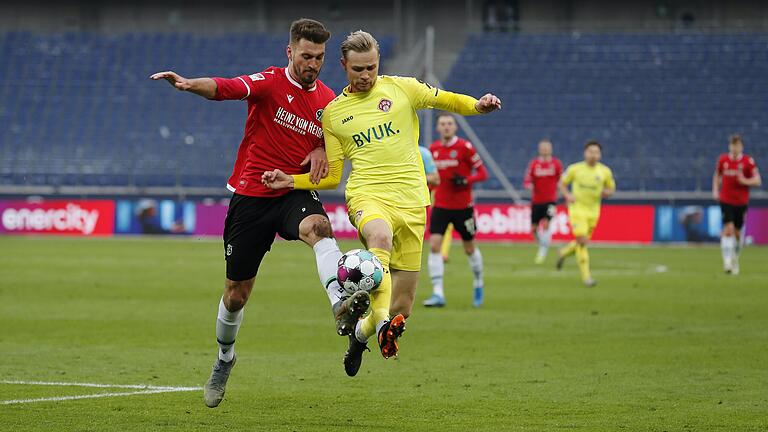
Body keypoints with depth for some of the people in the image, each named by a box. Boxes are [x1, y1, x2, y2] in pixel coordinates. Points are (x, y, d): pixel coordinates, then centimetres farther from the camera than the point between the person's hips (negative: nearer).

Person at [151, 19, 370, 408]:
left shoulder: (327, 99, 4)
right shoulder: (269, 83, -9)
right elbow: (224, 88, -27)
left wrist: (322, 150, -5)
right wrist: (189, 84, -49)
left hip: (295, 193, 2)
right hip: (251, 196, -2)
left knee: (318, 226, -36)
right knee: (236, 294, 8)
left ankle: (341, 306, -56)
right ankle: (224, 358, 36)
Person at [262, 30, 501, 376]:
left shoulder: (400, 88, 10)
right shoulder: (332, 113, 13)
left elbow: (445, 100, 21)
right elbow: (331, 176, 17)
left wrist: (477, 105, 0)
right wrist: (292, 181, 1)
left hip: (411, 201, 1)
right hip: (367, 195, -1)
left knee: (401, 307, 1)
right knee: (381, 235, -42)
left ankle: (361, 331, 35)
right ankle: (382, 322, -53)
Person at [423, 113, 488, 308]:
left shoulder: (464, 147, -10)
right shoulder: (433, 149, 4)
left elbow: (482, 173, -8)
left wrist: (466, 180, -24)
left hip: (463, 207, -3)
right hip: (440, 206, 3)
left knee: (470, 248, 11)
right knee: (434, 245, -13)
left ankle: (478, 283, 38)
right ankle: (438, 294, -14)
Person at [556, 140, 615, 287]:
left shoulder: (605, 172, 0)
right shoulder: (575, 169, -4)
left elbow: (612, 188, 13)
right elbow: (562, 183, 8)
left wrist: (606, 192, -11)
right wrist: (567, 195, -11)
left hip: (593, 211, 3)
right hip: (577, 209, -3)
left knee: (582, 242, 11)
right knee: (582, 241, -14)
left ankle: (564, 252, 43)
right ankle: (586, 276, -9)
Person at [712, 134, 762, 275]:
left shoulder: (748, 161, -5)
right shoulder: (723, 160, 1)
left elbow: (758, 181, -5)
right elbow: (717, 176, 17)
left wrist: (744, 181, -21)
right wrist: (715, 190, 3)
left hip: (741, 202, 0)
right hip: (726, 201, 0)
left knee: (737, 232, 8)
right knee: (728, 229, -16)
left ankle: (735, 259, 31)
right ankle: (727, 260, -18)